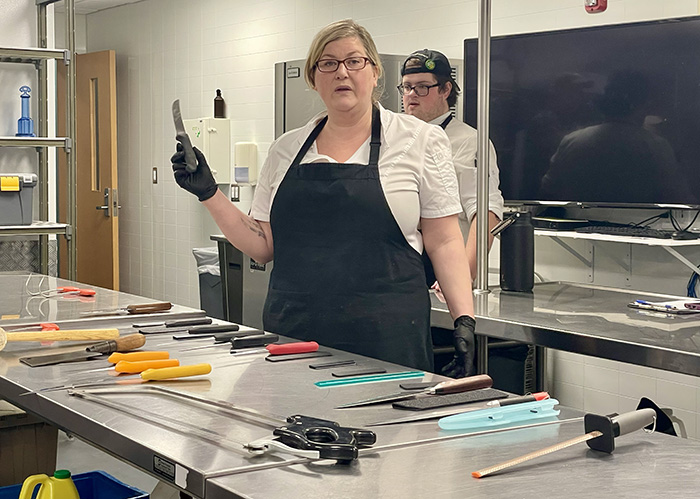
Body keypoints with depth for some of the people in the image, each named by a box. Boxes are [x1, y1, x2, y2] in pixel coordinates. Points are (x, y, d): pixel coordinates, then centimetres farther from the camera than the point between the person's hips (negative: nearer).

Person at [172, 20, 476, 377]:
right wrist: (209, 194, 3)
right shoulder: (286, 149, 12)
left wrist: (464, 320, -11)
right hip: (292, 332, 3)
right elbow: (263, 247, 13)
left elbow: (444, 242, 0)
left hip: (387, 340, -3)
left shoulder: (420, 141, 2)